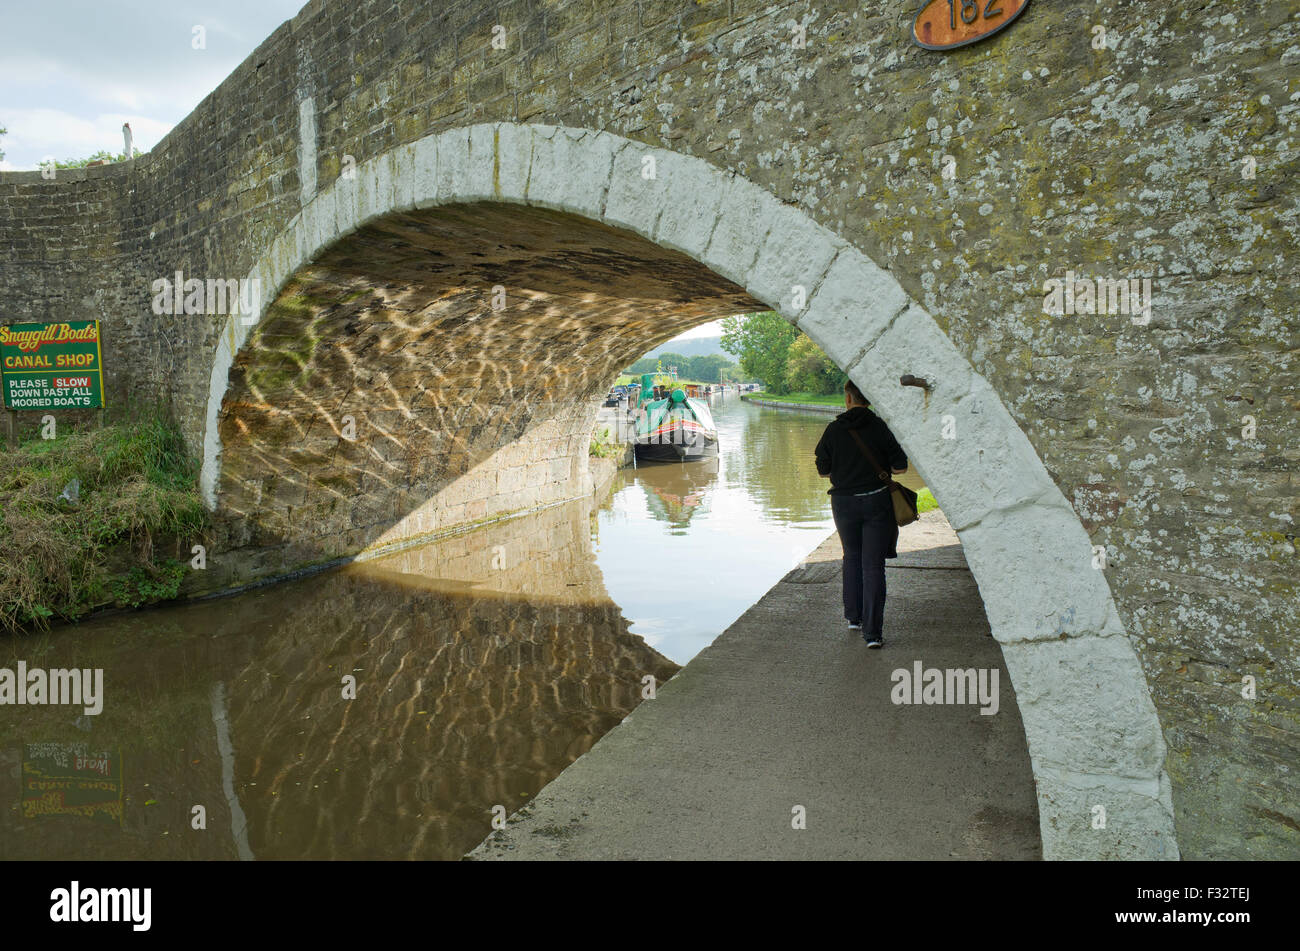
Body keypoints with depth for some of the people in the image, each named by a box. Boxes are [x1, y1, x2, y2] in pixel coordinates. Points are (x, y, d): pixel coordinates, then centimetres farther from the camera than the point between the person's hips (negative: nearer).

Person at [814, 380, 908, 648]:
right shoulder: (880, 427, -7)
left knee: (852, 558, 22)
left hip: (844, 502, 2)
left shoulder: (834, 430, -4)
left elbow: (823, 470, 2)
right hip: (877, 501, -2)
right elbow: (901, 467, -5)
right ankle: (872, 631, -4)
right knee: (873, 565, 0)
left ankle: (854, 616, 31)